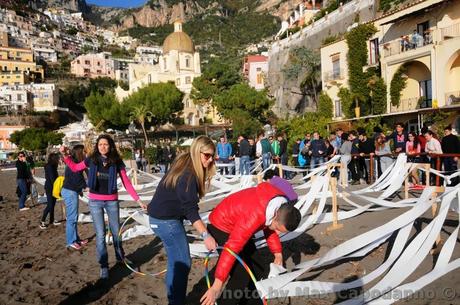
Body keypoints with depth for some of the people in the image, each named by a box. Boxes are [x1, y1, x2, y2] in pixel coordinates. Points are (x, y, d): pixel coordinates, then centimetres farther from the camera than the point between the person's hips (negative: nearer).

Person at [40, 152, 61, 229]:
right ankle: (42, 222, 1)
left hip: (53, 187, 9)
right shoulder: (49, 166, -15)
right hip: (50, 188, -9)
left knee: (52, 205, 13)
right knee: (49, 205, -7)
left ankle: (52, 220, 20)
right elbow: (52, 178, -19)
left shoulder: (53, 166, 12)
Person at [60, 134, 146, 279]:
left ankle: (120, 258, 39)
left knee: (116, 231, 14)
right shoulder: (91, 160, -5)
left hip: (112, 201, 0)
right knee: (100, 234, 3)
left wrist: (138, 200, -9)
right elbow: (75, 168, 13)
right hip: (95, 201, 0)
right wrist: (65, 155, 0)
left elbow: (126, 183, -6)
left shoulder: (117, 162, -8)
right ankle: (104, 266, 17)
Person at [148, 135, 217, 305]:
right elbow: (190, 209, -30)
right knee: (182, 263, -3)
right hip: (165, 220, -10)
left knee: (175, 262, 16)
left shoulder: (184, 164, 4)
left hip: (168, 217, 10)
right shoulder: (188, 174, -25)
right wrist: (205, 235, -33)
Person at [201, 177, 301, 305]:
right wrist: (217, 286, -38)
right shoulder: (255, 215, -39)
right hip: (221, 228, -8)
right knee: (241, 274, -14)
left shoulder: (281, 208, -13)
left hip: (237, 226, 8)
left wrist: (278, 253, 1)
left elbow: (269, 229, 8)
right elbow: (232, 248, -40)